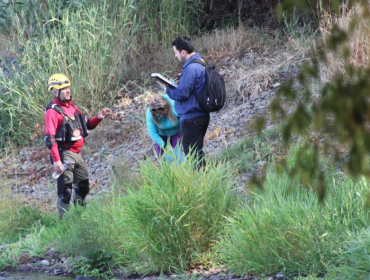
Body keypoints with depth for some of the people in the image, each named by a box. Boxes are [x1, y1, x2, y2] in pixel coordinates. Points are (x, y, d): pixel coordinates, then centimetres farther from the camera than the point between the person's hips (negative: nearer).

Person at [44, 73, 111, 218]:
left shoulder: (72, 107, 13)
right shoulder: (53, 111, -13)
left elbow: (87, 124, 21)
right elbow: (50, 138, -19)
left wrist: (98, 118, 1)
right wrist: (56, 160, -26)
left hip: (77, 154, 9)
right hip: (64, 154, -9)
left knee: (83, 186, 17)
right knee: (65, 190, -8)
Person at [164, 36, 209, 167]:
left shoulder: (191, 69, -20)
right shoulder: (200, 64, 12)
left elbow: (182, 93, -21)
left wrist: (168, 90, -3)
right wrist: (174, 85, 9)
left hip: (191, 118, -10)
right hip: (201, 115, 10)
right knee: (197, 153, 17)